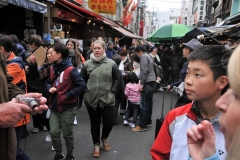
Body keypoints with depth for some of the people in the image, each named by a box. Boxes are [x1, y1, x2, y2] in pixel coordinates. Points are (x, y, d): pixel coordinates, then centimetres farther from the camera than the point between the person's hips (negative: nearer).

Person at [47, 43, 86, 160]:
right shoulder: (53, 68, 6)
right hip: (54, 107, 6)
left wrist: (67, 95, -19)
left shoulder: (71, 70, -18)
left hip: (67, 108, -6)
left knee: (67, 134, 9)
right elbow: (49, 82, 21)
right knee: (54, 132, 7)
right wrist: (50, 88, -3)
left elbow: (82, 86, -20)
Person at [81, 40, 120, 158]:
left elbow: (117, 79, 5)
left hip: (107, 99, -1)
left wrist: (112, 92, -2)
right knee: (95, 123, 12)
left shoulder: (111, 64, -3)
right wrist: (85, 92, 2)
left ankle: (104, 138, 35)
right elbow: (82, 80, 9)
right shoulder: (87, 64, 0)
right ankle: (96, 145, 32)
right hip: (91, 100, 1)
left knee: (108, 122, 2)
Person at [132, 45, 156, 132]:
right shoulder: (148, 56, 24)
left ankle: (142, 125, -6)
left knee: (144, 104, -8)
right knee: (149, 103, 14)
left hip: (148, 83, -10)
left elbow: (144, 71, -17)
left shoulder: (143, 56, -6)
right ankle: (148, 121, 21)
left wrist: (141, 84, -16)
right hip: (152, 82, 10)